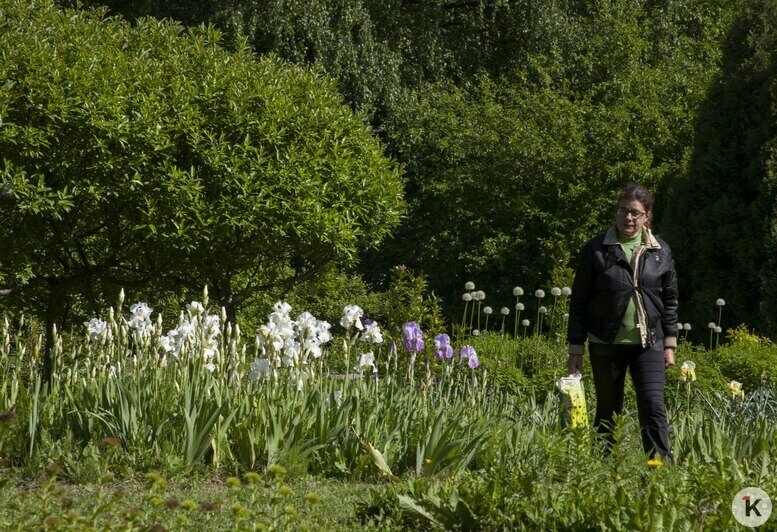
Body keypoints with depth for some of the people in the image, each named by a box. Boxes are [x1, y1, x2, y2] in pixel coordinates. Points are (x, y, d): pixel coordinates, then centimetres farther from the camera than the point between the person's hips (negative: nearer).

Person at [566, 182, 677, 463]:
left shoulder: (660, 251, 5)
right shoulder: (596, 250, -2)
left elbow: (670, 300, 12)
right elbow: (579, 301, 1)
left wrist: (669, 345, 8)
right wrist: (576, 349, -2)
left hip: (648, 343, 1)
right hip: (606, 344, -1)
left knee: (653, 405, -13)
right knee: (608, 412, 7)